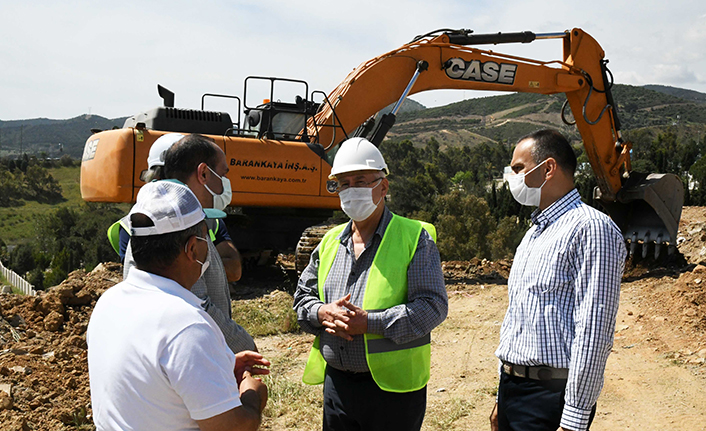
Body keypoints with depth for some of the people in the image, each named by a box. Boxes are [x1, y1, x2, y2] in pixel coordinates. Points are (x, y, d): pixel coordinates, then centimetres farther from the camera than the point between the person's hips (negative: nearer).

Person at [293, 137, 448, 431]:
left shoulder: (415, 238, -7)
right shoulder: (330, 241, 11)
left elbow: (433, 305, -15)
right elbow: (303, 296, 16)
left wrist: (370, 322, -22)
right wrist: (322, 314, -7)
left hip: (393, 387, -5)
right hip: (336, 382, 5)